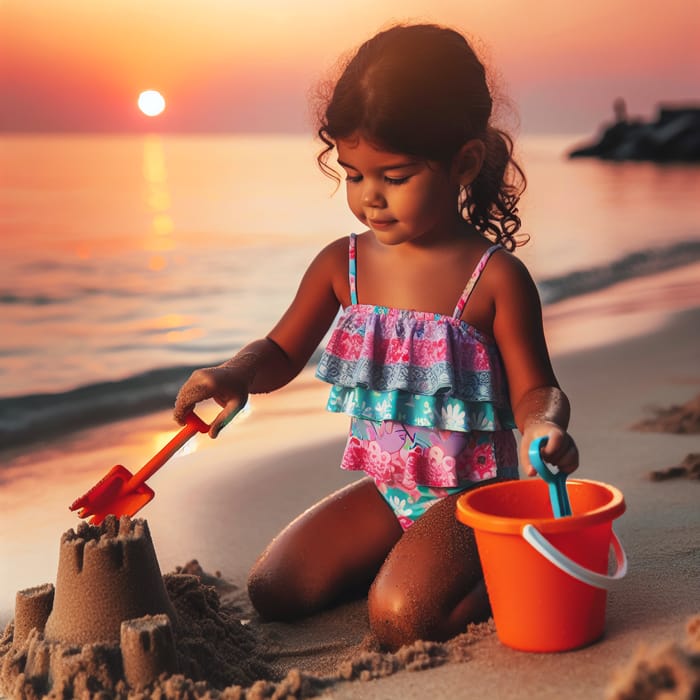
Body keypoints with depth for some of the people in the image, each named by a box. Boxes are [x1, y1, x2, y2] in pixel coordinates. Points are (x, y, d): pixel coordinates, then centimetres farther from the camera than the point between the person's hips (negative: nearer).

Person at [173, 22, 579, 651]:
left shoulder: (496, 277, -14)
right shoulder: (343, 266, 0)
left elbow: (534, 389, -9)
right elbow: (281, 353, 10)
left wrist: (545, 425, -33)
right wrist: (237, 374, -13)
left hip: (472, 491, -6)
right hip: (385, 491, 6)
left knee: (401, 621, -27)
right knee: (273, 591, -2)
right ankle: (405, 554, 17)